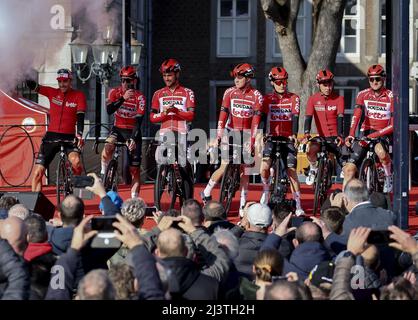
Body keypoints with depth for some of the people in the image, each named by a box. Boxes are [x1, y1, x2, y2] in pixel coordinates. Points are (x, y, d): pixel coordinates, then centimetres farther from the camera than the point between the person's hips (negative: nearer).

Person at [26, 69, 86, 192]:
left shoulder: (78, 96, 0)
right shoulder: (52, 93, 5)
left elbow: (80, 117, -10)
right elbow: (33, 86, -3)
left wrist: (79, 135, -24)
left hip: (69, 137, -3)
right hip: (51, 136, 3)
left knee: (76, 161, -30)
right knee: (38, 172, -2)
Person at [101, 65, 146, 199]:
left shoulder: (139, 97, -13)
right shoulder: (115, 92, -6)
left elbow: (139, 121, -20)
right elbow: (109, 110, -22)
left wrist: (133, 139, -33)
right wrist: (123, 98, -33)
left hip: (132, 131, -1)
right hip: (118, 129, 1)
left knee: (135, 170, -3)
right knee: (107, 148, -33)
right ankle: (103, 174, -13)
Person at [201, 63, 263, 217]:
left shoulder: (256, 96, -8)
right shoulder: (230, 92, -5)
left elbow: (256, 120, -13)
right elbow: (223, 115, -11)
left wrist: (252, 142, -20)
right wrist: (218, 136, -20)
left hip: (246, 134, 0)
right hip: (231, 132, 0)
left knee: (244, 170, 1)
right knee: (224, 168, -6)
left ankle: (243, 206, 5)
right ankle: (206, 193, 12)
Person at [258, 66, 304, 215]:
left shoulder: (293, 98, 3)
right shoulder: (268, 99, 6)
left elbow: (295, 117, -9)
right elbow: (264, 117, -4)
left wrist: (294, 134, -26)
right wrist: (264, 134, -22)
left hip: (288, 139, 0)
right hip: (272, 137, 0)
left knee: (292, 171, -4)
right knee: (264, 167, -20)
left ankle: (298, 206, 3)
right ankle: (266, 193, 6)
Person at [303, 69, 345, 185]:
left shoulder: (338, 99, -4)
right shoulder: (313, 99, -1)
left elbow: (340, 118, -16)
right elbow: (308, 117, -11)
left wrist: (340, 136, -32)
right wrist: (307, 133, -30)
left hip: (335, 138, 0)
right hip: (322, 137, 1)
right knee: (311, 149, -30)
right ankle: (313, 168, 0)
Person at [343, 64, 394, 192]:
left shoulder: (391, 97, -11)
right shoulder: (363, 95, -2)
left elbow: (393, 125, -16)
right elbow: (356, 116, -15)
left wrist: (375, 135, -28)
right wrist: (350, 135, -32)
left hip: (384, 133, -3)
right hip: (366, 131, 3)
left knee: (380, 151, -38)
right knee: (349, 168, -8)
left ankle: (389, 177, -11)